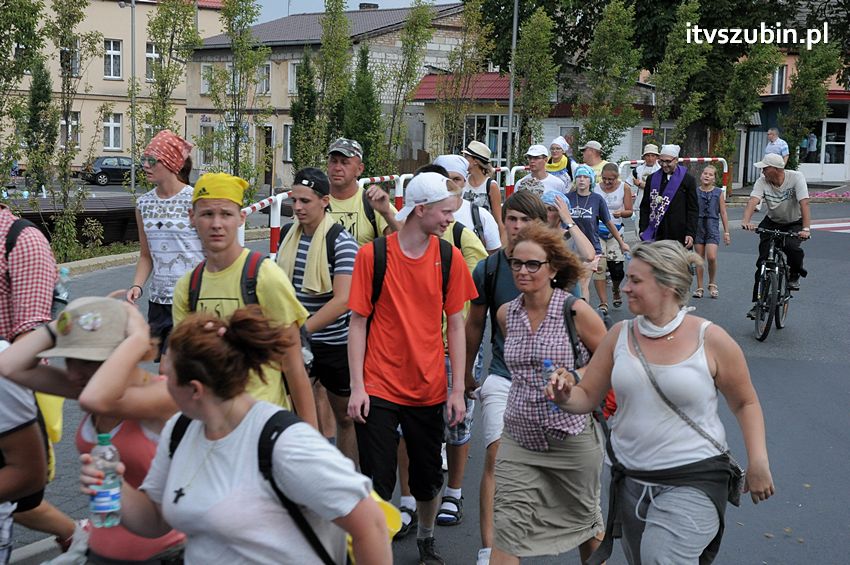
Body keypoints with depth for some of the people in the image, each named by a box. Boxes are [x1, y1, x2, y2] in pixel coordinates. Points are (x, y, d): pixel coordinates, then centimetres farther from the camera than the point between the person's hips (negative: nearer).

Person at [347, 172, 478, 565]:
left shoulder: (450, 257, -1)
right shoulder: (372, 254, -8)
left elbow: (455, 324, 3)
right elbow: (358, 322, -5)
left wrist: (457, 389, 0)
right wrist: (357, 387, -9)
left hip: (430, 389, 3)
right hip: (379, 389, -3)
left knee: (428, 478, 15)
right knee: (378, 482, 1)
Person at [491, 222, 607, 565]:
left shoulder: (576, 312, -12)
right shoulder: (506, 314, 2)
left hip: (572, 440, -3)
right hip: (519, 440, 3)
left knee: (585, 520, 18)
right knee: (507, 529, -4)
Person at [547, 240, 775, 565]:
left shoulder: (710, 340, -10)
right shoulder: (620, 335, 0)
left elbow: (745, 403, 2)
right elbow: (588, 396, 4)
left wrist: (758, 461, -8)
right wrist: (565, 397, -18)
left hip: (693, 480, -5)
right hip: (630, 479, 5)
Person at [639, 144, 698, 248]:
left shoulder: (687, 179, 1)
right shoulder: (652, 179, 11)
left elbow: (693, 210, 0)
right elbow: (645, 207, 13)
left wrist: (690, 233, -7)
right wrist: (643, 230, 4)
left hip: (679, 236, -2)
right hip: (656, 235, 2)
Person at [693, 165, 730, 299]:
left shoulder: (718, 192, 3)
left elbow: (723, 213, 5)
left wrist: (726, 232, 4)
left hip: (712, 226, -1)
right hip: (698, 226, 1)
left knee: (711, 257, -15)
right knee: (699, 258, 5)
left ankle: (712, 284, 7)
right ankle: (699, 288, 14)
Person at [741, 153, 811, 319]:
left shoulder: (796, 177, -22)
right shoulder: (762, 181, -16)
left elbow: (804, 203, -30)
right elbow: (753, 201, -30)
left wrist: (806, 229, -43)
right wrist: (745, 221, -50)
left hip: (794, 224, -2)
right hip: (772, 223, 2)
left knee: (791, 247, -33)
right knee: (763, 260, -9)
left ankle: (794, 275, 0)